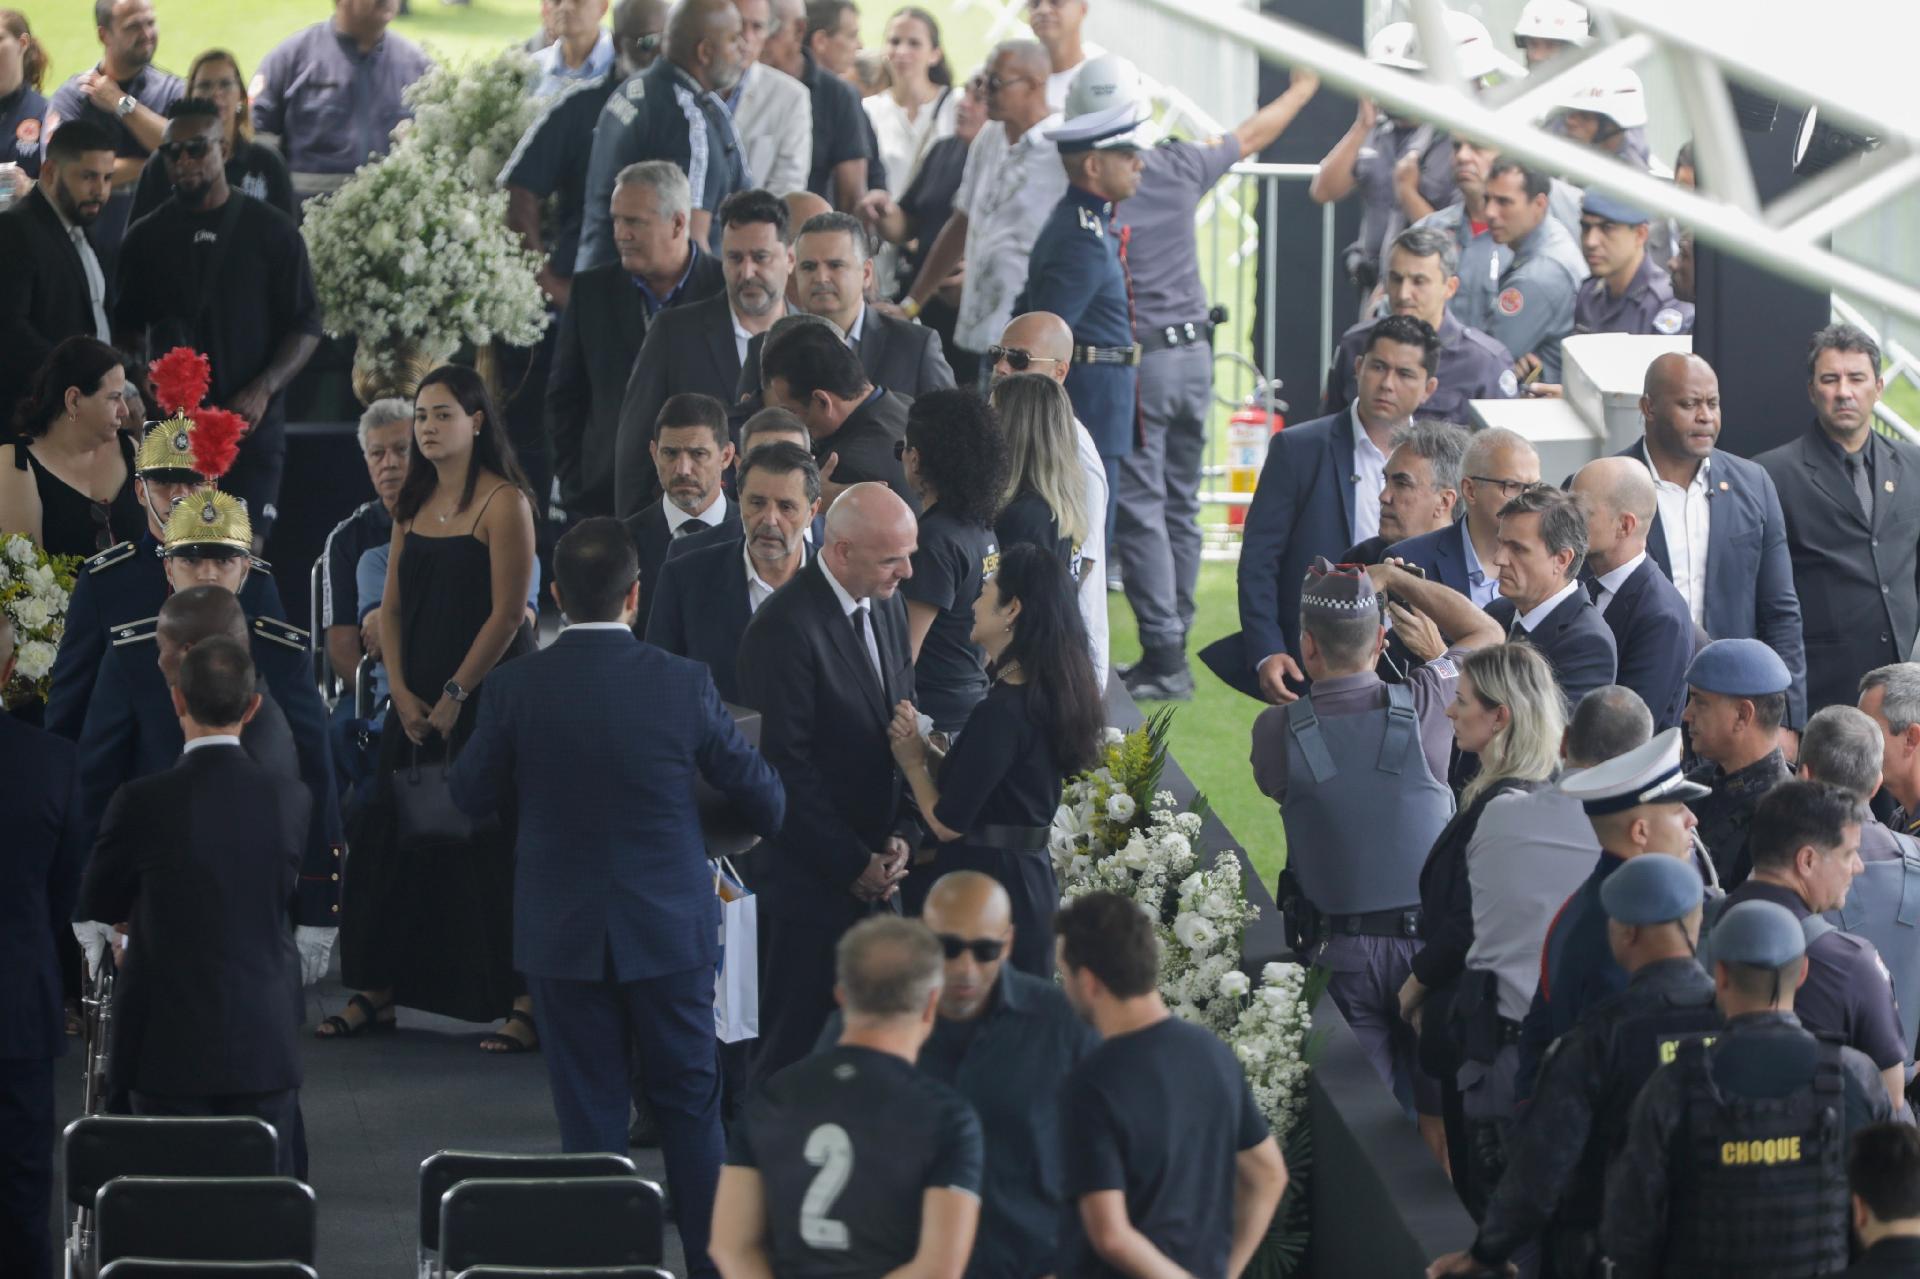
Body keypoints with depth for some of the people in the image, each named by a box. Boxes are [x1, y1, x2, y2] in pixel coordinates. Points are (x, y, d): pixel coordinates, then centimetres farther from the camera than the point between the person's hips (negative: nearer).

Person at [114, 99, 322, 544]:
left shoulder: (271, 231, 4)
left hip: (251, 423, -2)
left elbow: (306, 325, 4)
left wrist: (263, 389, -11)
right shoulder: (147, 237, 11)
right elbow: (127, 325, 15)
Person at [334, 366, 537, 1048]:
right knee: (391, 839, 7)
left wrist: (455, 696, -14)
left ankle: (528, 1000, -5)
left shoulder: (505, 503, -9)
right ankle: (378, 992, 14)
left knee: (493, 850, -8)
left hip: (485, 698, -7)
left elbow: (507, 613, -13)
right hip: (418, 703, 7)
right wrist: (402, 694, -2)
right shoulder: (414, 504, 12)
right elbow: (393, 607, 11)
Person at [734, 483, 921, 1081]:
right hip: (809, 875, -8)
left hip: (872, 871, 8)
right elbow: (786, 765, -18)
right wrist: (852, 864, -14)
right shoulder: (786, 627, -18)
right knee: (796, 1041, -1)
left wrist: (902, 835, 1)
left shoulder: (887, 605, 8)